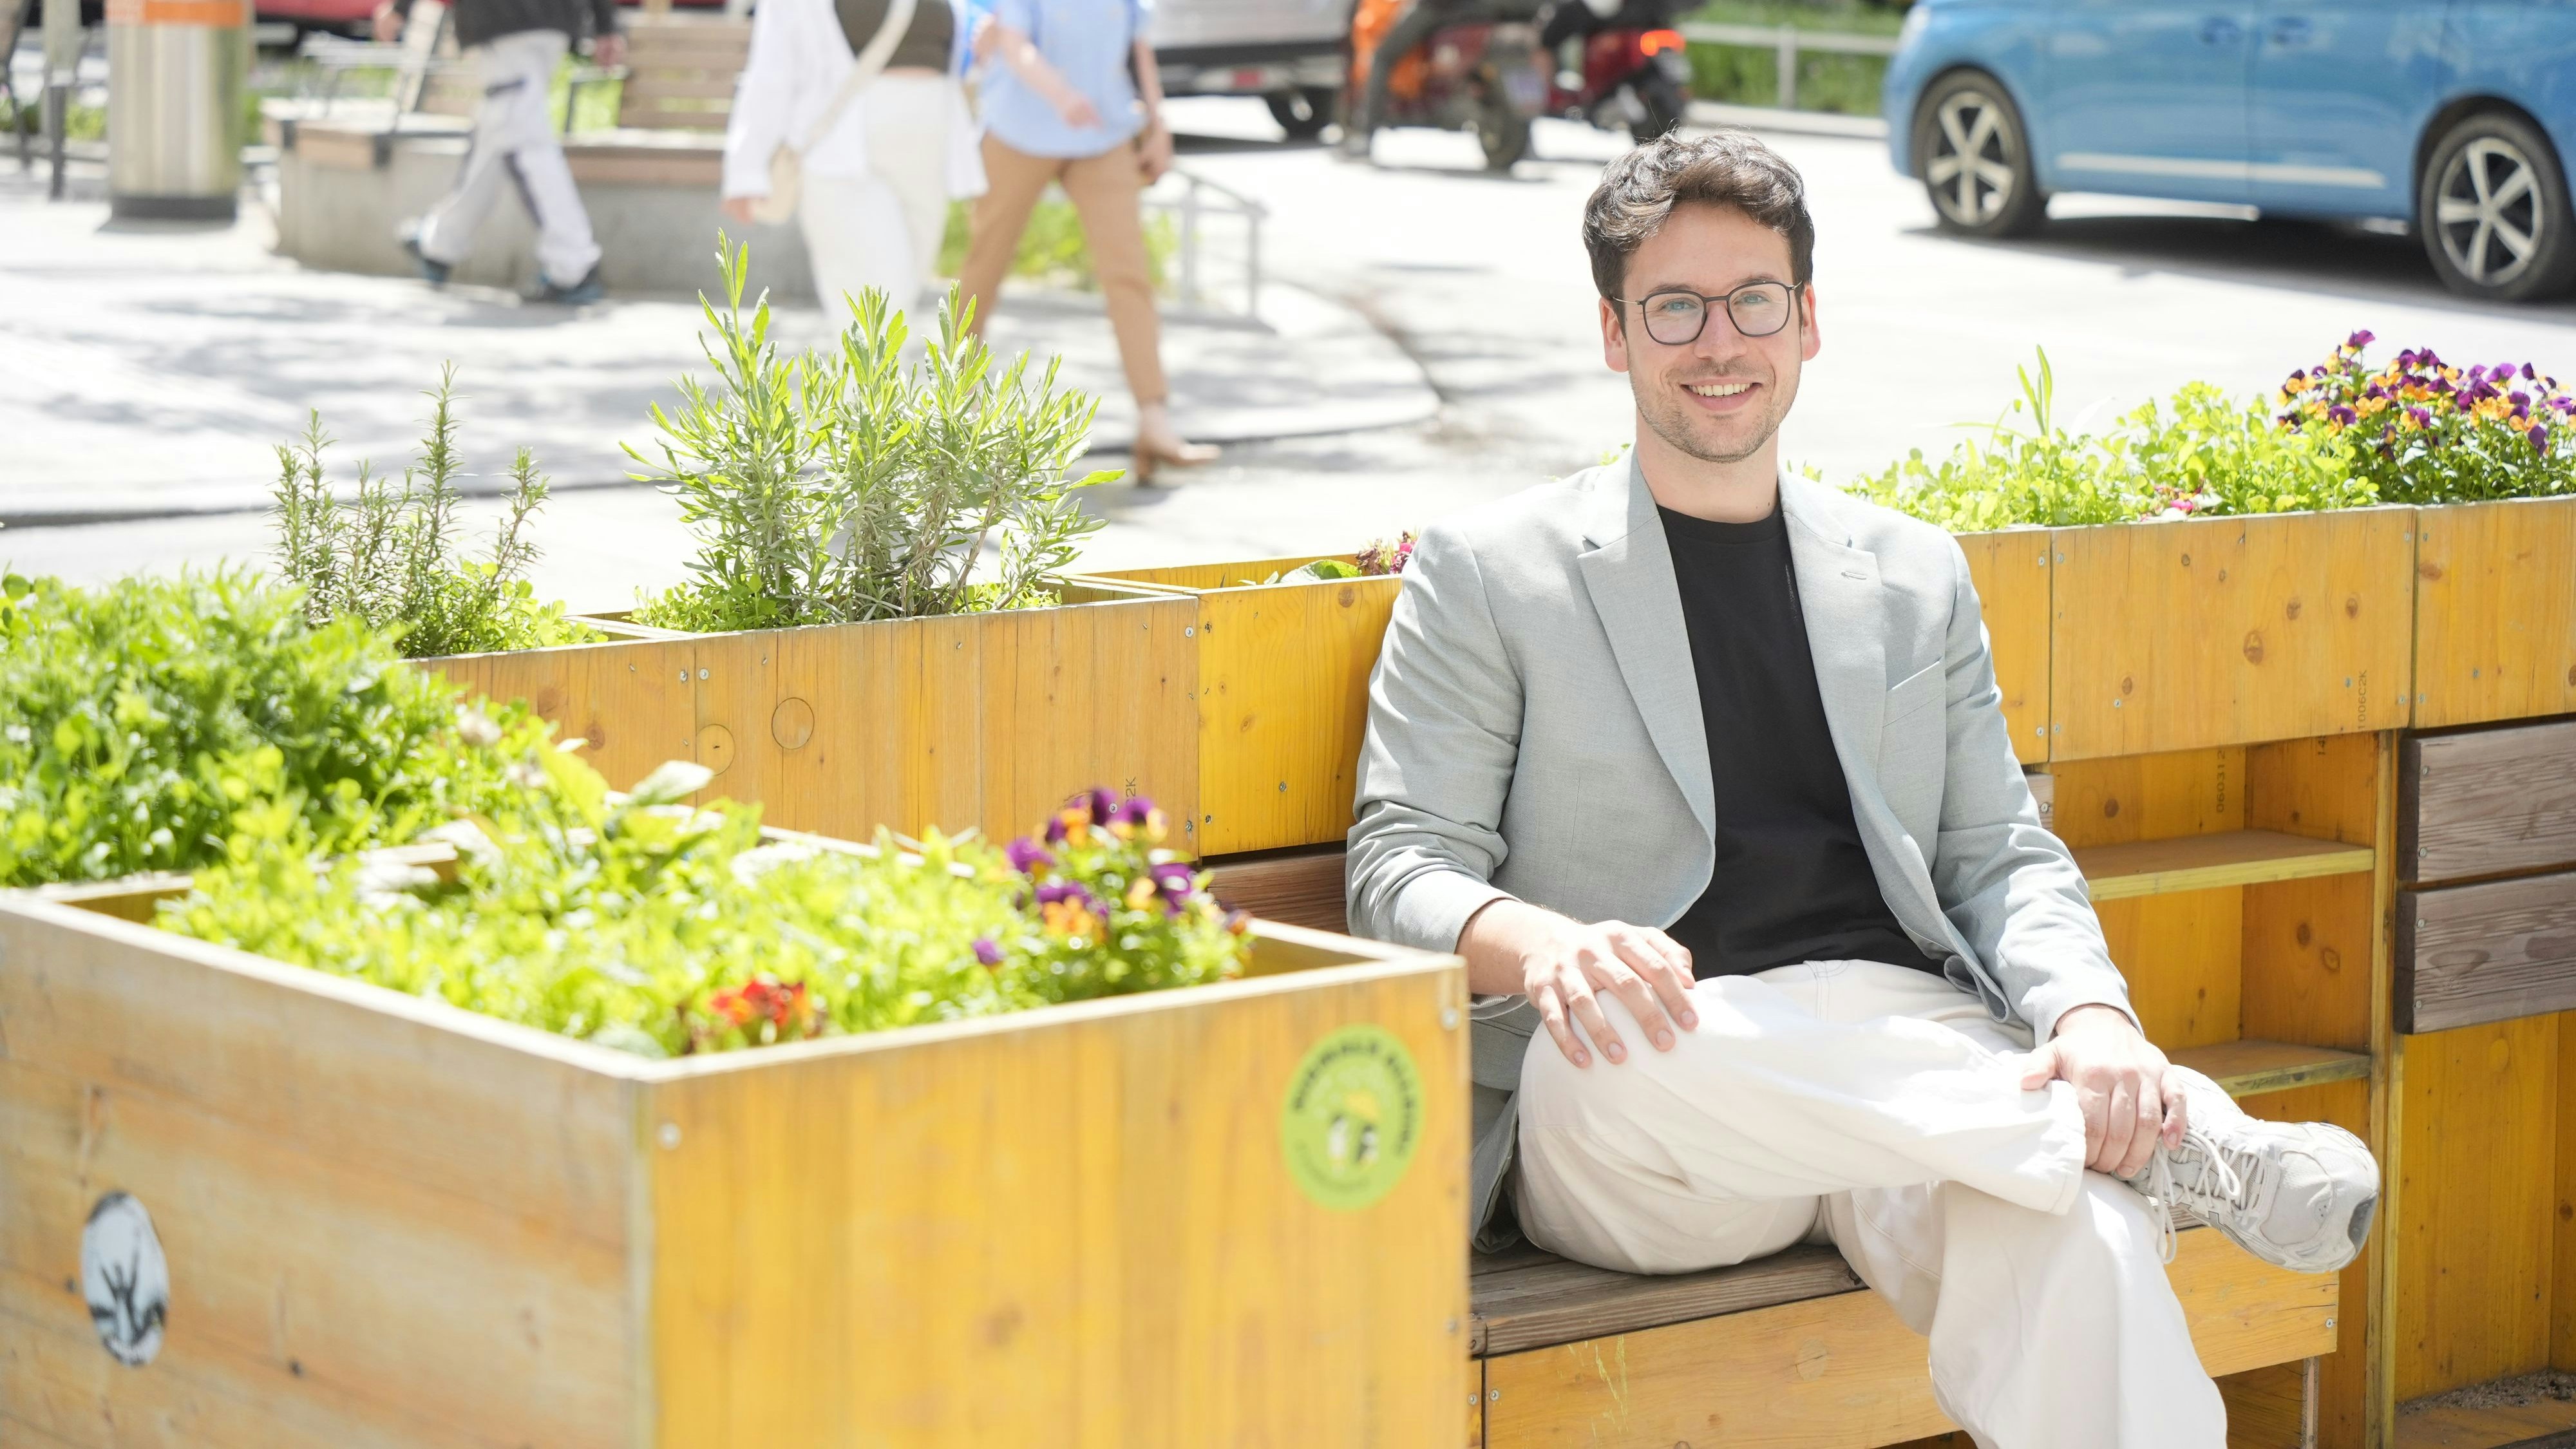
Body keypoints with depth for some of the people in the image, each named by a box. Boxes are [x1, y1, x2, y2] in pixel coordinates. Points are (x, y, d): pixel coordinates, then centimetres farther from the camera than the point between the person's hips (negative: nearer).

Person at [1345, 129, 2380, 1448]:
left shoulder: (1916, 575, 23)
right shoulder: (1487, 572, 11)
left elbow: (2001, 855, 18)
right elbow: (1400, 870, 4)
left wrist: (2091, 1017, -7)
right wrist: (1538, 945, -21)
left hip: (1904, 1045, 1)